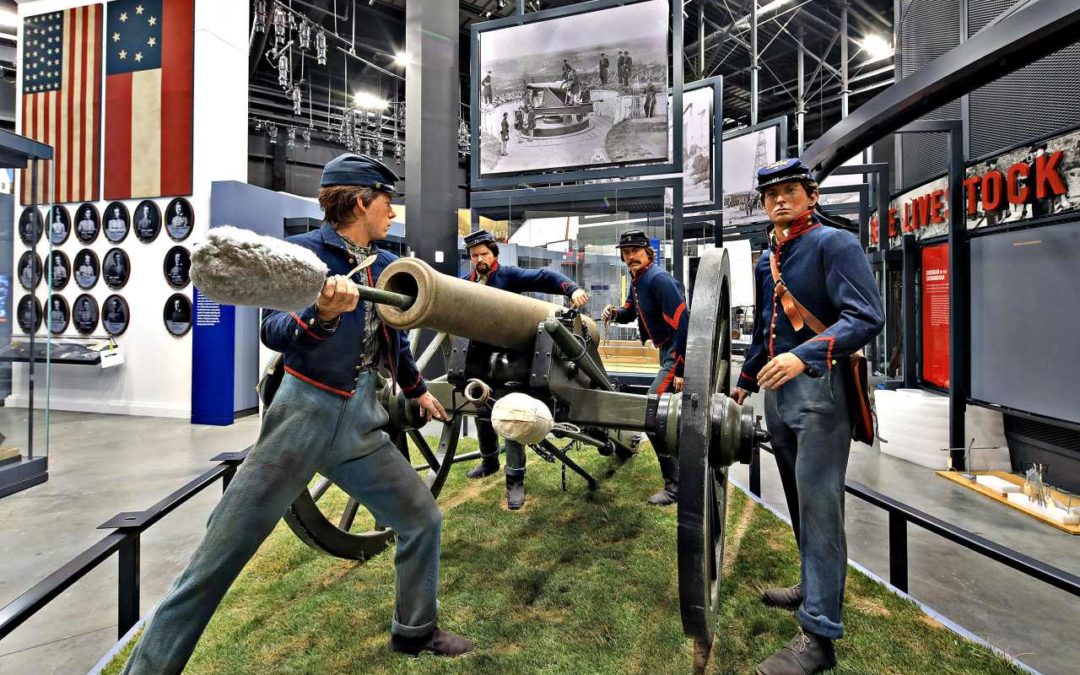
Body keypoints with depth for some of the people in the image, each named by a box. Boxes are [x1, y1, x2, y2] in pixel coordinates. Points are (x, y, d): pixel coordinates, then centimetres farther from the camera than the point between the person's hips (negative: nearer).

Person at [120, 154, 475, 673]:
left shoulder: (386, 265, 10)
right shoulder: (302, 252, -7)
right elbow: (272, 333, -18)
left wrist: (417, 389, 34)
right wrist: (322, 316, -37)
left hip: (361, 421, 6)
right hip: (304, 414, -6)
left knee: (423, 519, 10)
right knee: (219, 555, -1)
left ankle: (414, 631, 32)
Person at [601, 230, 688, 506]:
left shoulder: (659, 279, -20)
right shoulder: (636, 281, 11)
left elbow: (681, 325, -25)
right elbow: (629, 313, 23)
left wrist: (680, 370, -27)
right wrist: (615, 312, -2)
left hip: (679, 353, -10)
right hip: (668, 352, 11)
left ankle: (674, 486, -6)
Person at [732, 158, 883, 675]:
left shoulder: (834, 243, -7)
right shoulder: (766, 261, 16)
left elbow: (867, 318, -18)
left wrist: (803, 356, -31)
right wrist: (746, 380, 28)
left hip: (818, 386, -8)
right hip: (777, 390, 8)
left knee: (818, 505, -6)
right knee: (798, 499, 17)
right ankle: (815, 588, 35)